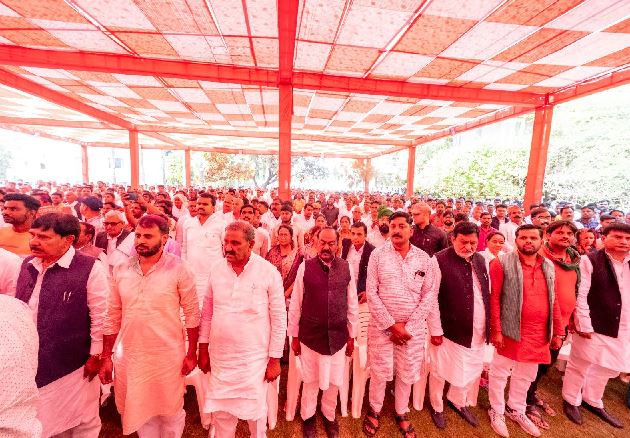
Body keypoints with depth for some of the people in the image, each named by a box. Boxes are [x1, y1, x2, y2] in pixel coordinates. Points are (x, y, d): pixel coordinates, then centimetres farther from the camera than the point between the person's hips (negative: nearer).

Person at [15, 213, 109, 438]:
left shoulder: (89, 269, -20)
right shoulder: (27, 264, 1)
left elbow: (100, 317, -16)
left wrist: (95, 356, -12)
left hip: (73, 364, -5)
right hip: (29, 362, 6)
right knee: (39, 419, 25)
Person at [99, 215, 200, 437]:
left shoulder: (178, 269, -14)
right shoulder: (121, 270, -1)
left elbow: (192, 314, -9)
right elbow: (112, 316, 6)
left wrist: (191, 353, -8)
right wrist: (106, 357, 7)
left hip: (168, 356, -3)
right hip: (129, 356, 4)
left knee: (171, 411, 16)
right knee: (139, 411, 22)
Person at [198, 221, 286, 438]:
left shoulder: (269, 272, -15)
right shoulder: (217, 268, -4)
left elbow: (279, 319, -10)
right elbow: (207, 312, 6)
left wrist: (275, 359, -7)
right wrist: (203, 350, 8)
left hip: (254, 359, -3)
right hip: (219, 357, 3)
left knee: (255, 411, 15)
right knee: (220, 411, 20)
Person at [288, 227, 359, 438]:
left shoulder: (347, 268, -5)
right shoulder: (305, 267, -10)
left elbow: (352, 304, 2)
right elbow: (295, 304, -4)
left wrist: (352, 336, 6)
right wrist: (294, 336, 1)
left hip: (338, 336, 2)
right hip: (310, 336, -1)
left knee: (334, 381, 19)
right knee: (310, 381, 18)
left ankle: (329, 416, 48)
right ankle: (308, 417, 46)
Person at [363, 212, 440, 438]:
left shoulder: (425, 259, -3)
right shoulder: (378, 255, -8)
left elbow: (429, 296, -3)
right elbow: (371, 293, -9)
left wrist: (408, 327, -9)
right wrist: (392, 324, -12)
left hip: (413, 328, 2)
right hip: (382, 325, -1)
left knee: (407, 373, 16)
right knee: (380, 372, 10)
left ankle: (401, 413, 43)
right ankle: (374, 410, 38)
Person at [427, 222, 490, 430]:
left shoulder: (480, 260, 4)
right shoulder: (440, 260, -18)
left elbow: (487, 294, 11)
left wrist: (489, 325, 9)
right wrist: (436, 331, -15)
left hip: (477, 331, 6)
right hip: (451, 330, -6)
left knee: (472, 371, 21)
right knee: (440, 372, 12)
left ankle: (458, 401, 48)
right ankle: (437, 407, 39)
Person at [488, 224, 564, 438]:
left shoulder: (548, 266, 6)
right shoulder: (502, 264, -12)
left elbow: (553, 301, 11)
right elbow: (494, 298, -13)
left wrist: (558, 331, 9)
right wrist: (496, 330, -15)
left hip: (539, 334, 6)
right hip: (511, 331, -5)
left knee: (526, 375, 22)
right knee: (500, 372, 11)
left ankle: (516, 410, 44)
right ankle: (497, 411, 33)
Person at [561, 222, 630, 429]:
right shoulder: (590, 261, -12)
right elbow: (580, 295, -15)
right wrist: (584, 324, -17)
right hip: (593, 326, -6)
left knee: (608, 367, 20)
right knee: (579, 365, 9)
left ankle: (593, 401, 41)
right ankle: (571, 401, 29)